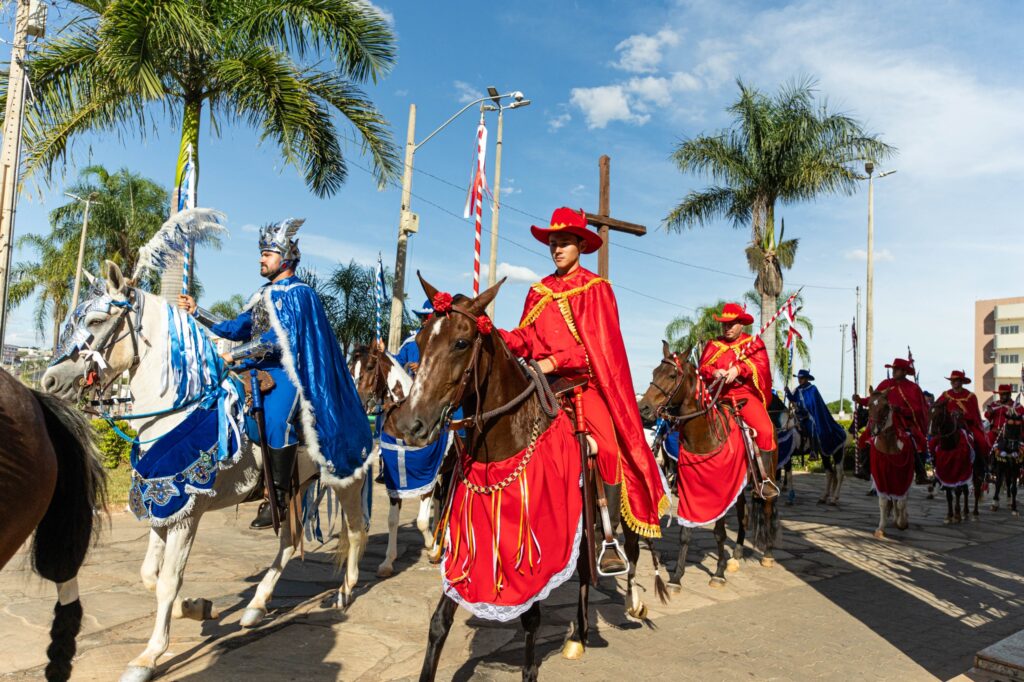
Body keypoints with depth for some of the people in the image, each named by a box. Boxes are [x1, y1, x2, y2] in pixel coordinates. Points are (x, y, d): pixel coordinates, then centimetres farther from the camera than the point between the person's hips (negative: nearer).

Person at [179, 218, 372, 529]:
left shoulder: (297, 293, -6)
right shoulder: (266, 294, 20)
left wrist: (234, 354, -15)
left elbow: (277, 339, -17)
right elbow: (236, 328, 20)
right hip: (262, 369, 9)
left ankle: (278, 495, -20)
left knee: (276, 418, -26)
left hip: (289, 372, -9)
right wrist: (197, 311, 17)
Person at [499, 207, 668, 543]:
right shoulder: (539, 292, 16)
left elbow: (599, 345, -6)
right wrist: (495, 336, -9)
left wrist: (554, 362, -18)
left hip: (584, 380, -3)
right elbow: (525, 338, 11)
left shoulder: (596, 288, 3)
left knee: (605, 444, -19)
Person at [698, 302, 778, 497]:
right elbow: (702, 368, 7)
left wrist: (738, 369, -20)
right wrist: (714, 373, -16)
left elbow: (761, 364, -4)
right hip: (716, 395, 2)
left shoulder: (753, 342, 12)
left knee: (764, 429, -24)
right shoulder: (713, 345, 17)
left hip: (745, 393, -2)